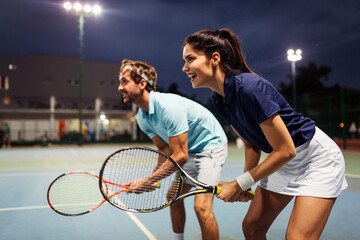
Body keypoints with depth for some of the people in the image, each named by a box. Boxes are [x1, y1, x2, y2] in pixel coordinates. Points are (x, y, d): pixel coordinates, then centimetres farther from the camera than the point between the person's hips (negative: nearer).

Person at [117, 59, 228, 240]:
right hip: (189, 150, 9)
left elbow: (180, 156, -31)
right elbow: (164, 149, 3)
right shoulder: (142, 118, -4)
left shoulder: (168, 107, -32)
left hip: (211, 145, -9)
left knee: (201, 206, -18)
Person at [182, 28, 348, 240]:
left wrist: (239, 184, -20)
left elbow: (286, 151, -26)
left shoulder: (249, 87, -31)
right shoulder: (219, 99, -4)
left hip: (317, 157, -7)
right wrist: (244, 185, -1)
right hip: (283, 163, 8)